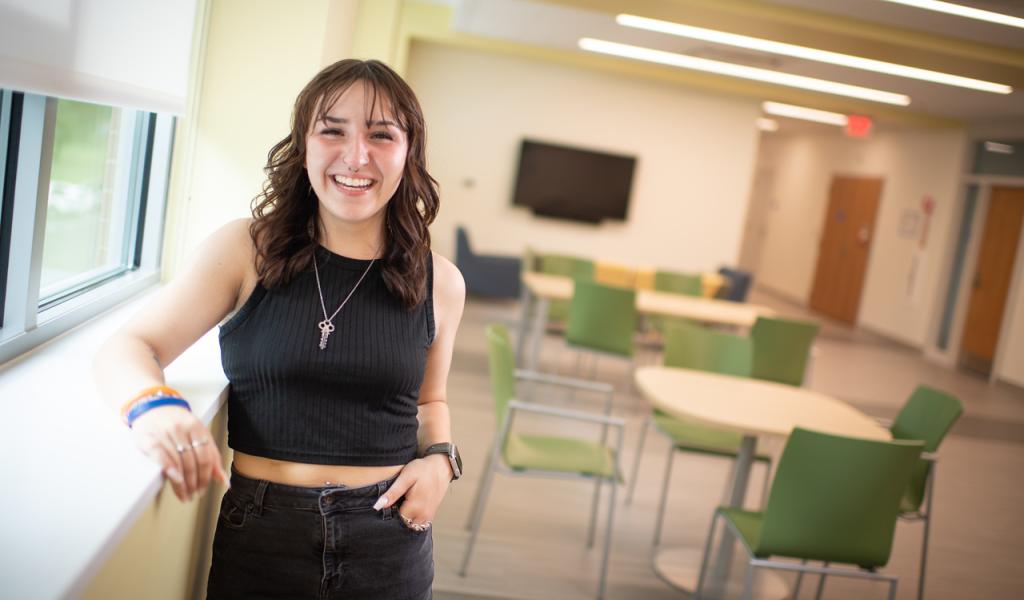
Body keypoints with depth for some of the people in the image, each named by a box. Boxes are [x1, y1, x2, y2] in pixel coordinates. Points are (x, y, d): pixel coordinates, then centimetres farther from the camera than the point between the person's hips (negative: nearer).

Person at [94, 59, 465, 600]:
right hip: (258, 530, -1)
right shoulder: (246, 250, -6)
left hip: (387, 539, 1)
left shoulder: (439, 282, 0)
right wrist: (152, 404, -27)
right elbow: (127, 349, -6)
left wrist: (439, 458, -4)